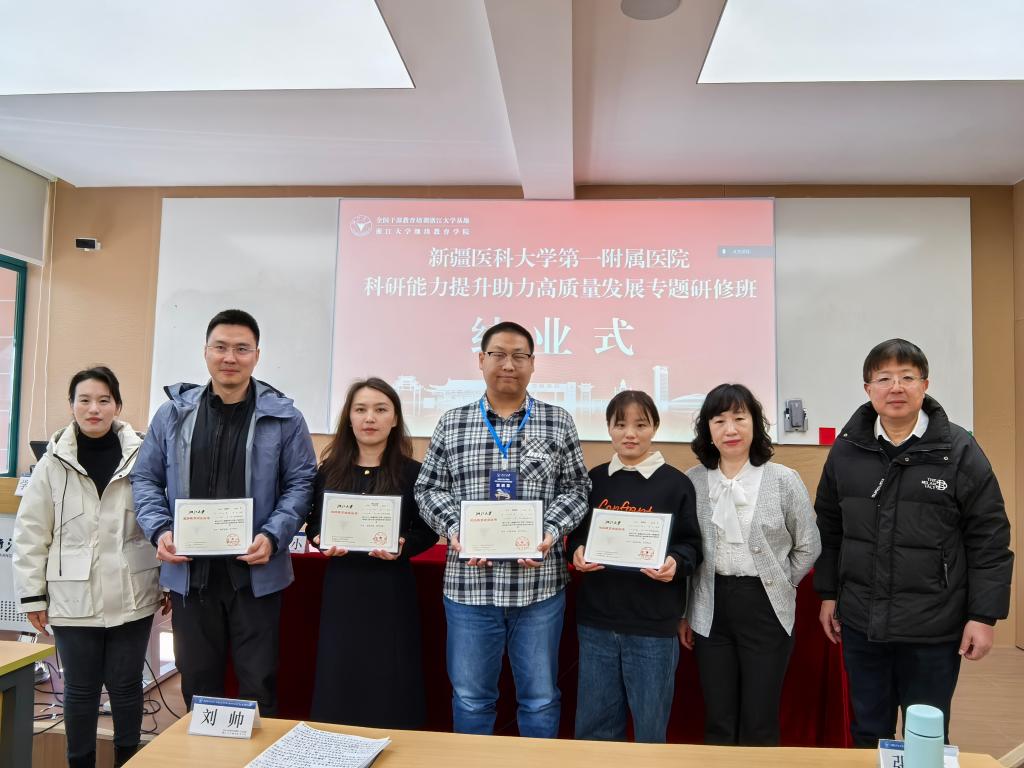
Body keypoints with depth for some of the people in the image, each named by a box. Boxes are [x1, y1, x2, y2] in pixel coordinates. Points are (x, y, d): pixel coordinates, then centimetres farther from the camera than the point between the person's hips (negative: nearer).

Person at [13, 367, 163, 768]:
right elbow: (30, 533, 3)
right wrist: (32, 595, 2)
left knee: (126, 686, 12)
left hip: (131, 596, 0)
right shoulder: (53, 463, -2)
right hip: (74, 599, 1)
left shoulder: (142, 457, -5)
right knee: (80, 689, 13)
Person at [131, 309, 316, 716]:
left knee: (258, 682, 9)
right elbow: (145, 478, 9)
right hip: (189, 571, 3)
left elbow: (301, 483, -2)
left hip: (256, 571, -2)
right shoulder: (173, 413, 5)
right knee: (197, 680, 17)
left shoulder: (283, 417, -3)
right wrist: (159, 530, -7)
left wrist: (273, 536, -15)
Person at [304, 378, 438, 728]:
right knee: (338, 679, 10)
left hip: (390, 590, -2)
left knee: (389, 682, 5)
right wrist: (320, 540, -11)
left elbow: (428, 531, -1)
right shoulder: (329, 470, 4)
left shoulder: (412, 472, -4)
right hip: (341, 588, 3)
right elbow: (313, 524, 10)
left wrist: (403, 546, -20)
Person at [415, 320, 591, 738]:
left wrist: (552, 531, -13)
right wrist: (454, 528, -11)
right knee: (470, 696, 15)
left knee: (541, 697, 13)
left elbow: (576, 488, 3)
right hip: (469, 583, 1)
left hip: (539, 583, 0)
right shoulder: (452, 423, 5)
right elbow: (429, 488, 6)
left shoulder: (558, 422, 3)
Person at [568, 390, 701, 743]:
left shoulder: (676, 483, -3)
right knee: (593, 727, 14)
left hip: (653, 625, -3)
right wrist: (577, 551, -8)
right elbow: (576, 534, 13)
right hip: (596, 621, 3)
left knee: (650, 729, 12)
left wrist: (675, 563, -20)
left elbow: (691, 545, 0)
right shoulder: (594, 479, 6)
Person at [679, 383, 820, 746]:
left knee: (759, 726, 7)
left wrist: (776, 585, 2)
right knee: (717, 724, 12)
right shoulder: (693, 481, -1)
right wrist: (684, 613, 8)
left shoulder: (784, 480, -5)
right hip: (711, 609, 2)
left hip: (766, 608, -1)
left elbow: (808, 546, 5)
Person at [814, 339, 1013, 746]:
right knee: (868, 734, 18)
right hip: (860, 623, 3)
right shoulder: (846, 448, 0)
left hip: (933, 628, -2)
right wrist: (828, 594, 8)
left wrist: (984, 615, -7)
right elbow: (829, 527, 8)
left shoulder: (959, 450, -9)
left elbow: (989, 539, -6)